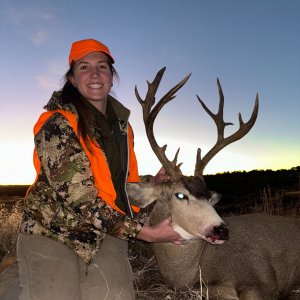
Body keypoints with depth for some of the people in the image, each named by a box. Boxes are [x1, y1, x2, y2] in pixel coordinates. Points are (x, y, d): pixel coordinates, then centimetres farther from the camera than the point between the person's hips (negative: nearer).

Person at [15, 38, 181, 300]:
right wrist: (147, 233, -20)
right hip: (52, 231, -4)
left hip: (107, 233, 5)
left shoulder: (122, 126, 6)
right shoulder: (57, 123, -14)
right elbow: (78, 197, -22)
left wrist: (153, 184, -1)